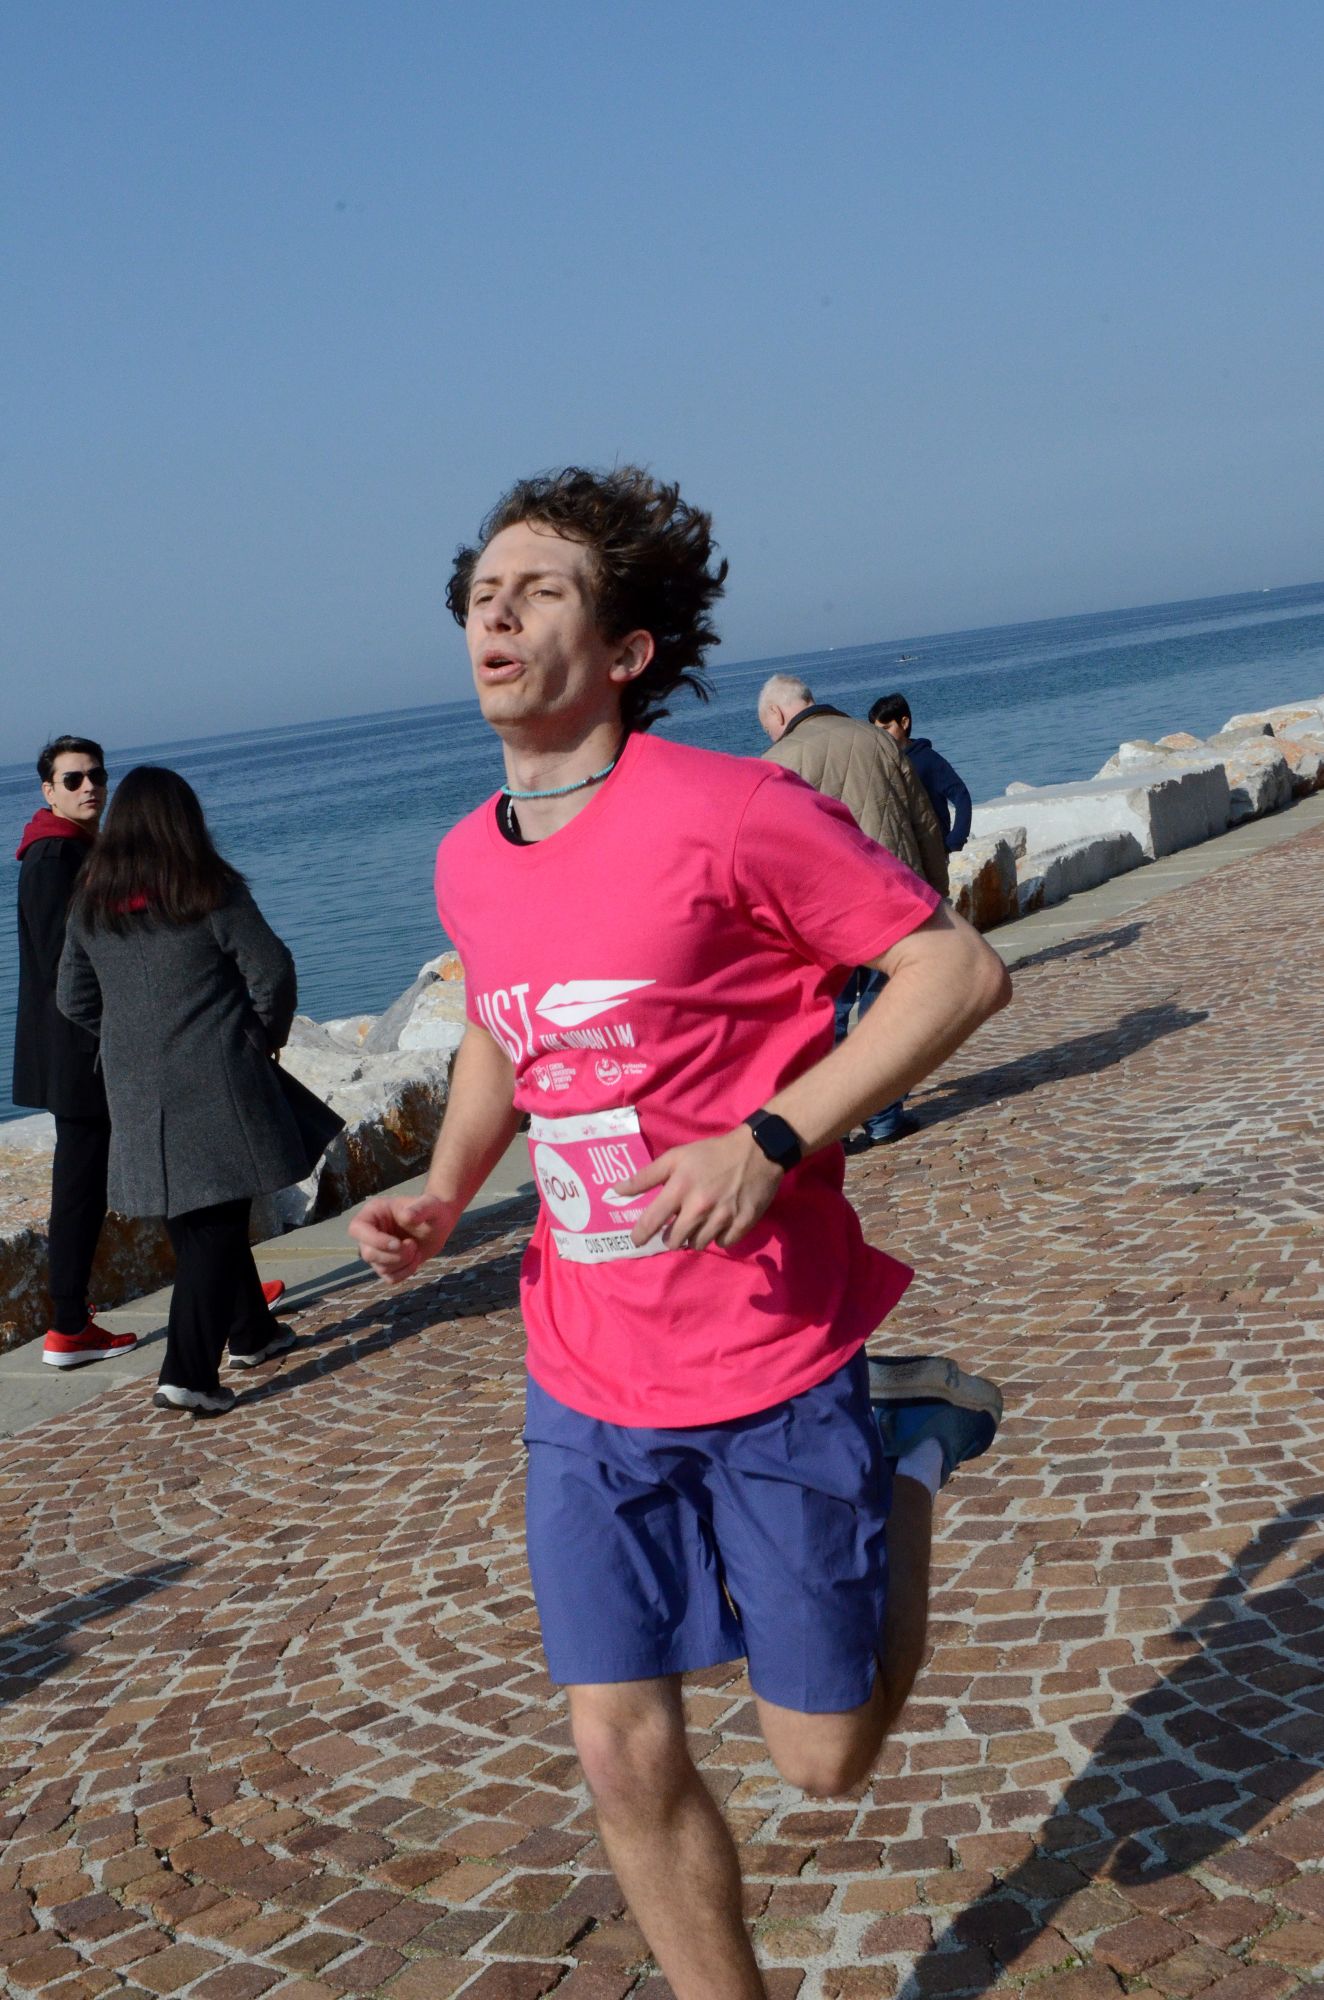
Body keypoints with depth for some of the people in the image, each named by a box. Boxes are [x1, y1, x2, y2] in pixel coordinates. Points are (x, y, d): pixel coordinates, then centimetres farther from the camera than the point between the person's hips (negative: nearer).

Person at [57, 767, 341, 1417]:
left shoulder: (90, 905, 4)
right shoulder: (212, 893, -10)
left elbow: (74, 998, 11)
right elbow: (273, 971, -9)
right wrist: (267, 1035, 8)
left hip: (138, 1095, 5)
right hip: (216, 1087, -5)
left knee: (193, 1223, 18)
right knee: (219, 1224, -1)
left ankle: (251, 1332, 34)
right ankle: (188, 1374, -8)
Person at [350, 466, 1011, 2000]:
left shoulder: (729, 812, -17)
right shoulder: (469, 863, 2)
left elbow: (958, 969, -14)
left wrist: (770, 1143, -23)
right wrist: (443, 1192, 3)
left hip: (774, 1367, -4)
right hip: (585, 1393, 5)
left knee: (822, 1754, 10)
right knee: (624, 1754, 6)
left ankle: (913, 1439, 32)